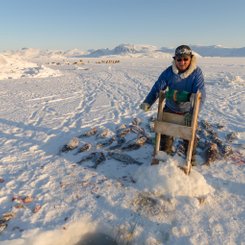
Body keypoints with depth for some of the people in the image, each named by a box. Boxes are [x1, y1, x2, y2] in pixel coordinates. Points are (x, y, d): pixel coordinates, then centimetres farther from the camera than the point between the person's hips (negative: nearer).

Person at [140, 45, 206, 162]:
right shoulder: (169, 71, -16)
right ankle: (165, 153, 37)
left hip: (188, 110, -2)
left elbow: (200, 95, -24)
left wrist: (193, 113, -36)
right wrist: (147, 102, -34)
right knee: (165, 131, 12)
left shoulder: (196, 72, -20)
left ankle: (190, 158, 35)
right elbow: (157, 87, -18)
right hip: (170, 108, 2)